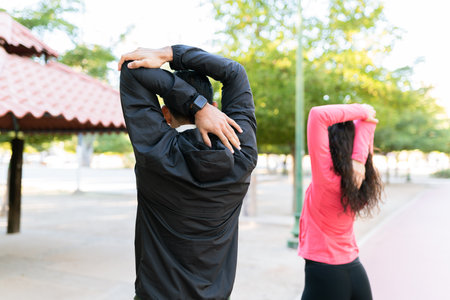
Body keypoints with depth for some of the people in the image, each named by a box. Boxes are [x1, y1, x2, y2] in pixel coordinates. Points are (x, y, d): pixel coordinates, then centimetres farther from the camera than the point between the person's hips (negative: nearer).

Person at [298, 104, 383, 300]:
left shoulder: (326, 175, -21)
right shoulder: (356, 179, -4)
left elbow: (318, 114, -25)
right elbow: (368, 117, 2)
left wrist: (361, 111, -14)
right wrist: (359, 158, -12)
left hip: (323, 273, -6)